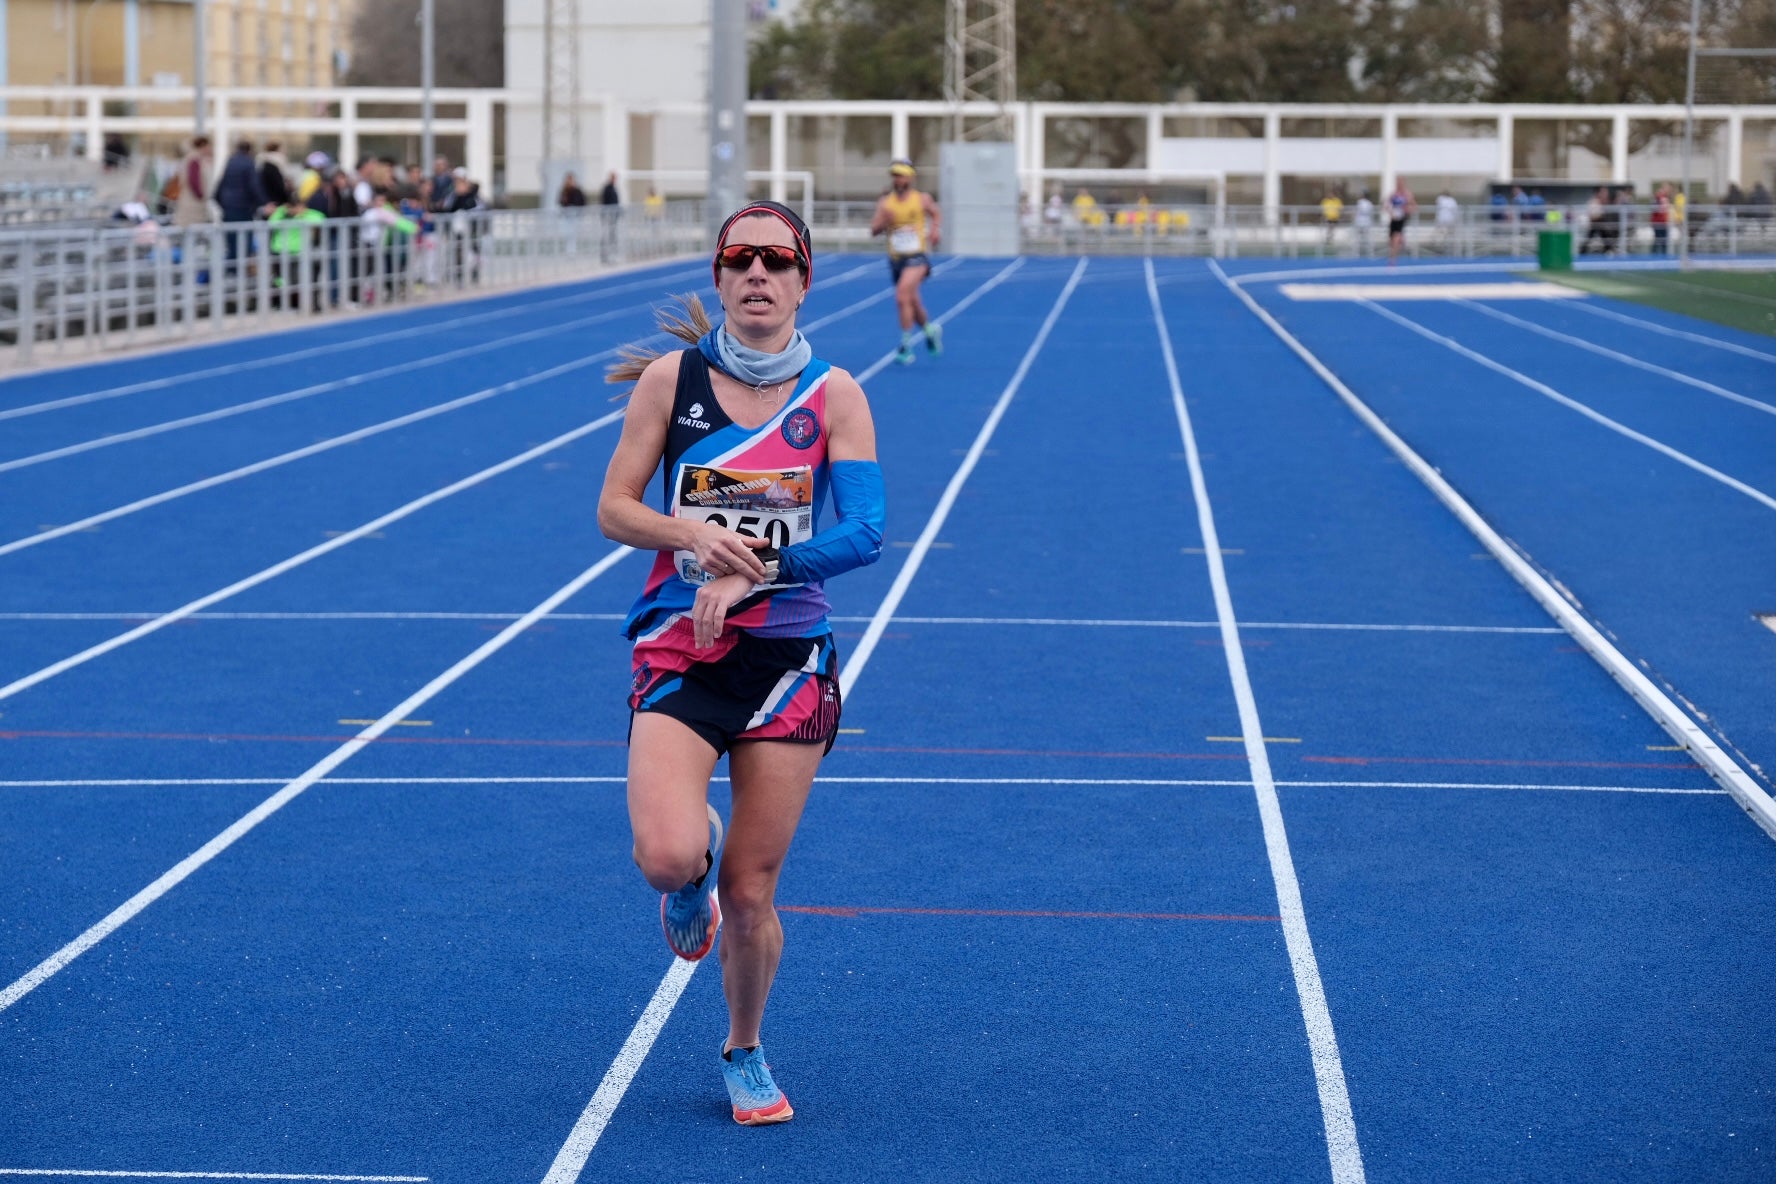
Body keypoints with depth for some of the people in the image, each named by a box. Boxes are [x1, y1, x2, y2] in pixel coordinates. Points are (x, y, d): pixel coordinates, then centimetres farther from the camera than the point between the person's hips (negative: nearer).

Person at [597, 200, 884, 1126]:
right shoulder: (670, 378, 0)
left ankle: (744, 1053, 31)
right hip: (677, 655, 0)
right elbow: (614, 509, 0)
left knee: (750, 896, 2)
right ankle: (693, 871, 16)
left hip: (787, 658, 0)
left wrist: (749, 576, -19)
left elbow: (864, 531, -10)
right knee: (670, 858, -24)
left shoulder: (834, 397, -1)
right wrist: (693, 535, -19)